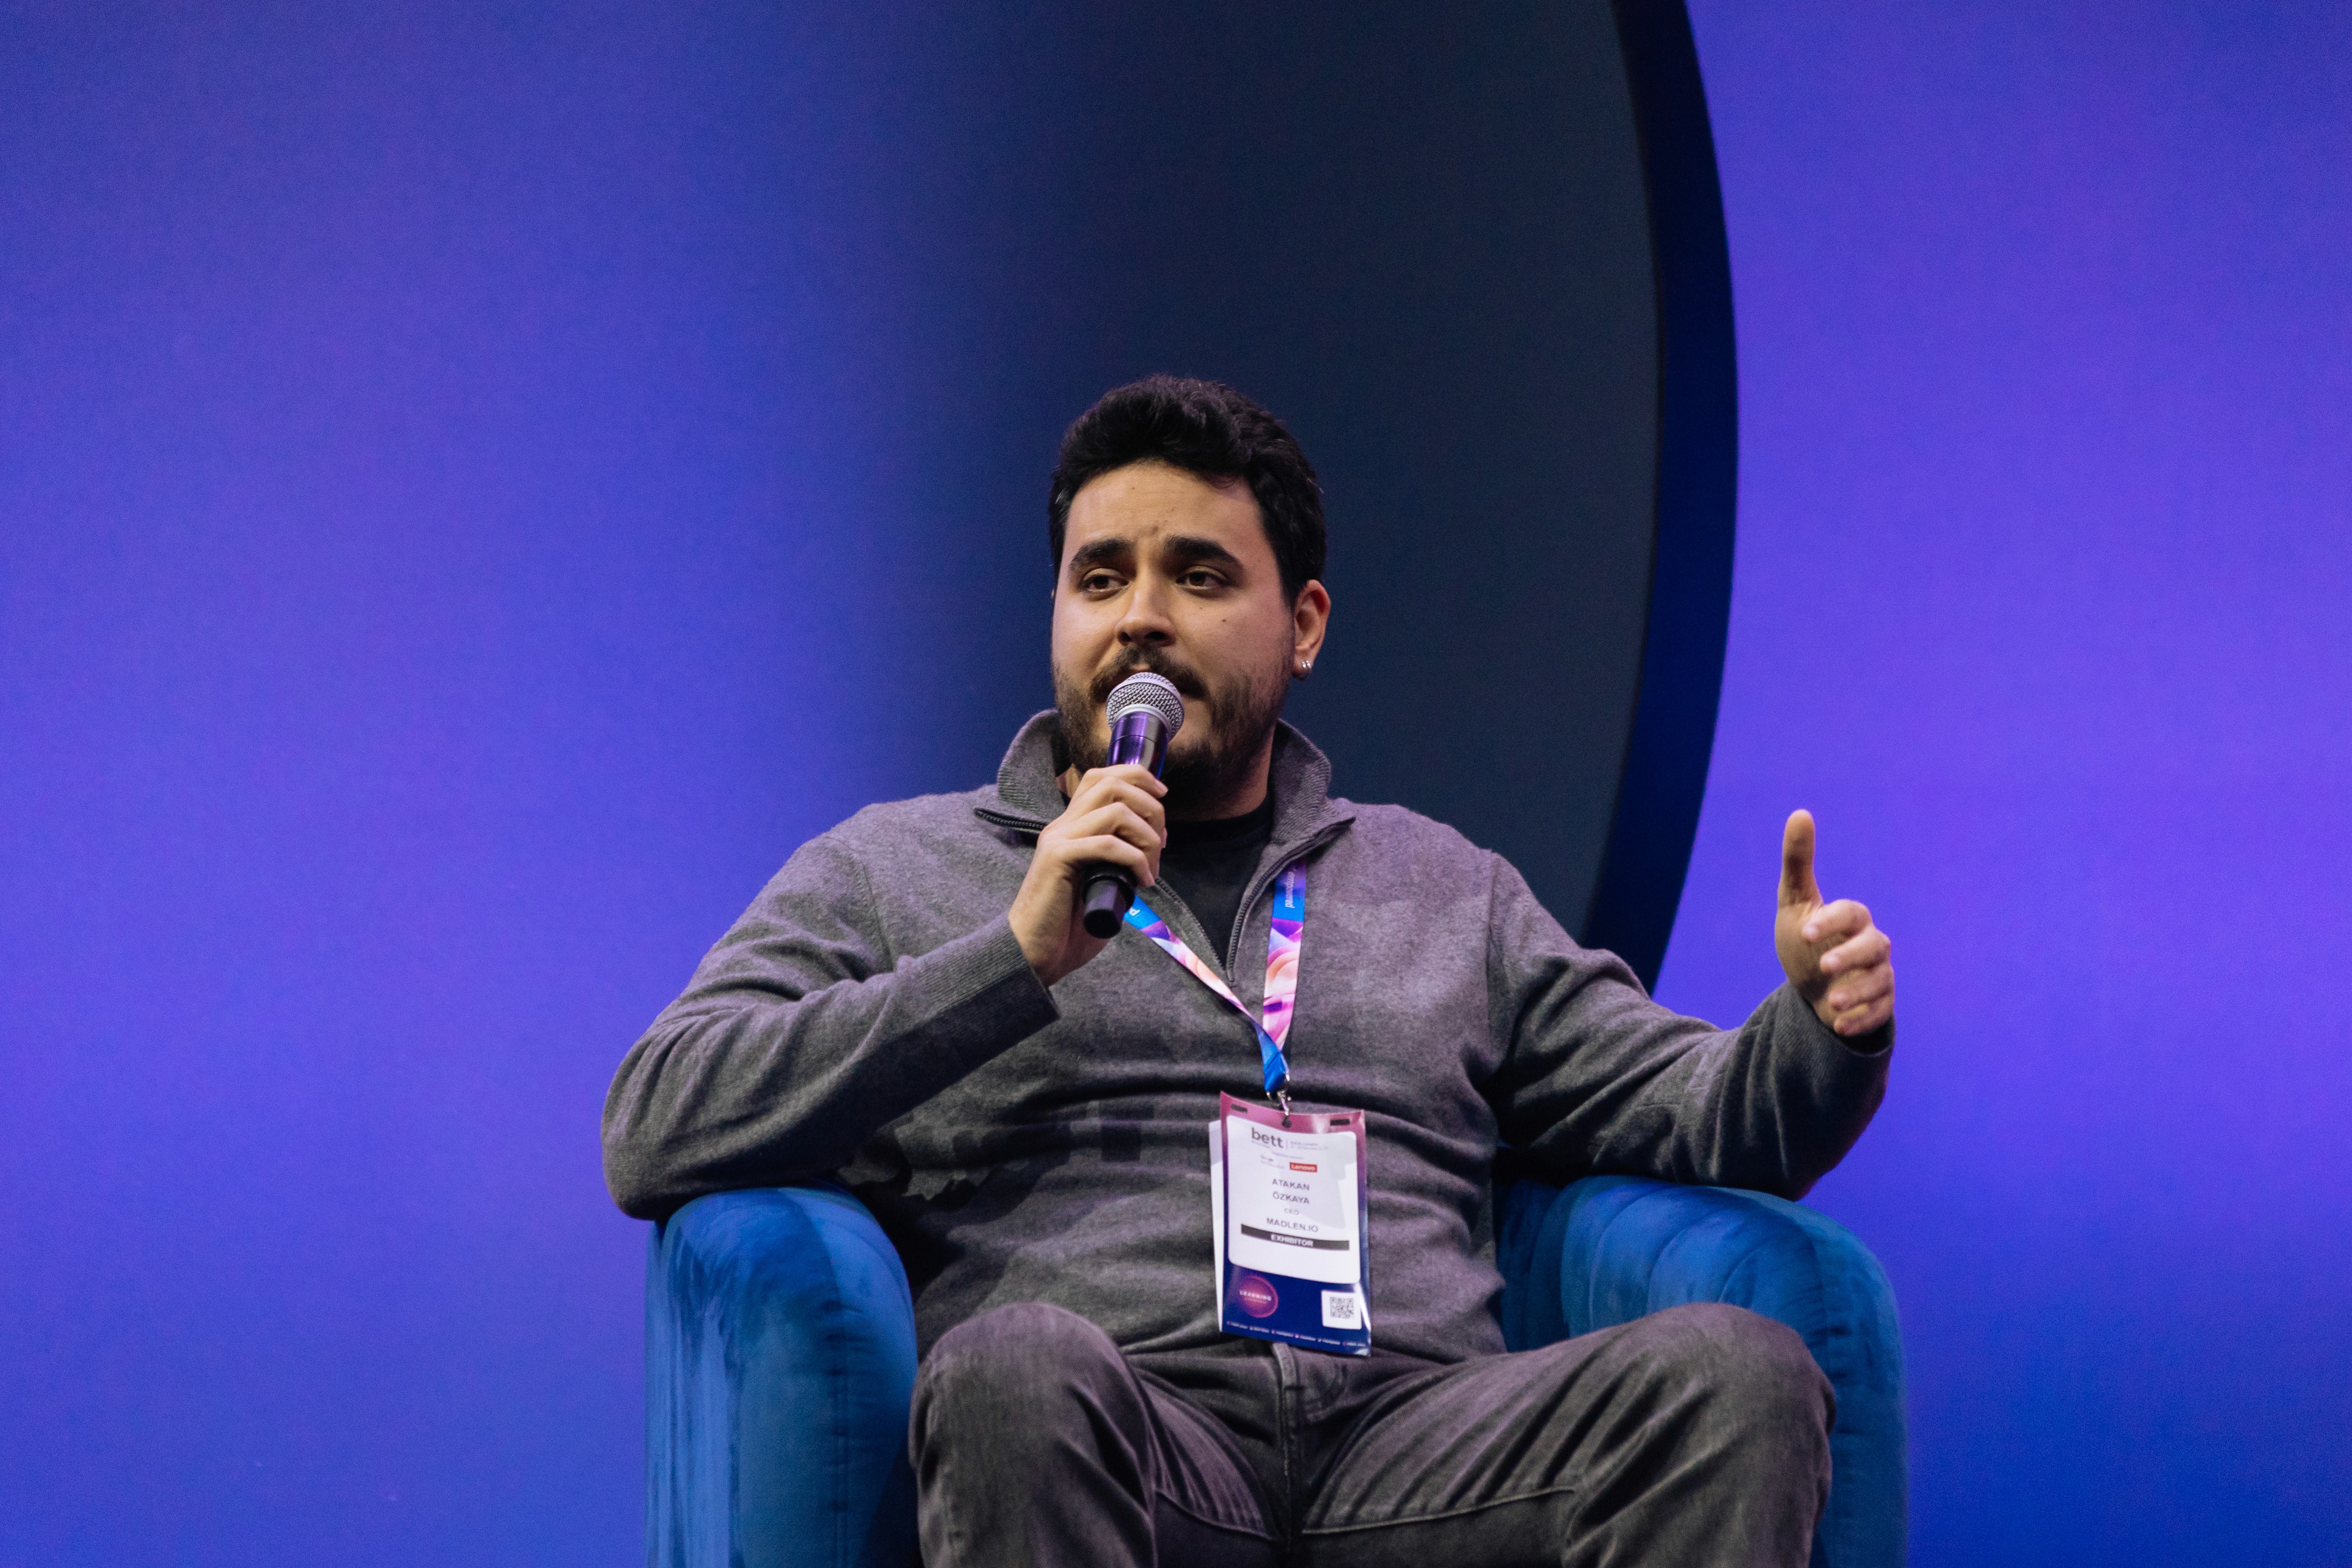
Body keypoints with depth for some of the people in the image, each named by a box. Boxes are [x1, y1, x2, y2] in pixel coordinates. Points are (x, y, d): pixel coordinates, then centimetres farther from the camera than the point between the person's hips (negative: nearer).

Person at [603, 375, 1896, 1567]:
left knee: (1737, 1372, -28)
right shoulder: (885, 874, 20)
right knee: (1018, 1368, -40)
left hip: (1419, 1440, 3)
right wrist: (1016, 957, -5)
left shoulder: (1444, 888, 30)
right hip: (1111, 1446, -3)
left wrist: (1822, 1030, 0)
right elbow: (656, 1135, 5)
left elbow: (1692, 1113, 26)